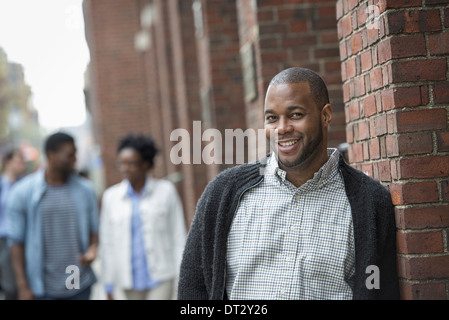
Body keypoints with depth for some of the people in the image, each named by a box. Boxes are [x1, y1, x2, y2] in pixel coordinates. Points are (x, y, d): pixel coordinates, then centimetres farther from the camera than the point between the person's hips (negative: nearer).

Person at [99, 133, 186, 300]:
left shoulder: (165, 191, -1)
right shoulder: (111, 197, 3)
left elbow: (179, 236, 1)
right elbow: (107, 243, 6)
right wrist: (109, 286, 6)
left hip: (161, 279, -2)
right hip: (130, 280, 3)